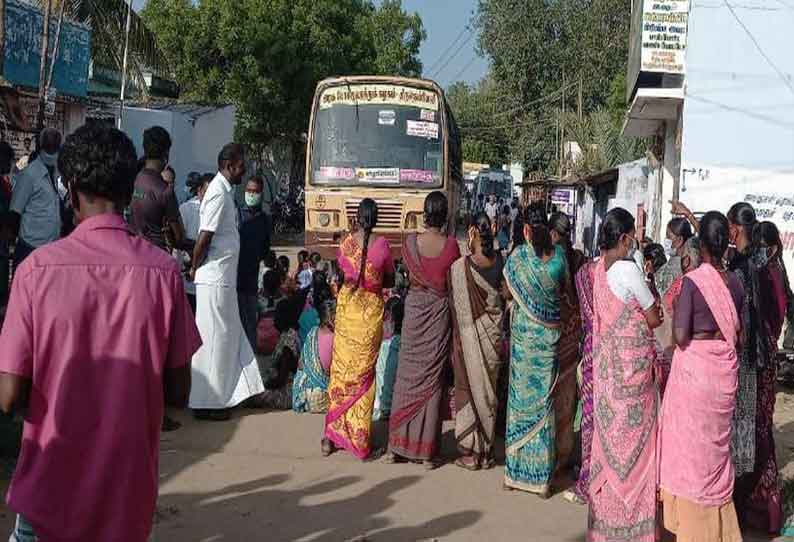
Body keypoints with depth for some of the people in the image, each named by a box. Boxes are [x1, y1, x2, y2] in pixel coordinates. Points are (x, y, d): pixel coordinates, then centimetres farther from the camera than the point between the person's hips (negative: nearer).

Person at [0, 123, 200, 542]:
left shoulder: (37, 269, -14)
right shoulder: (163, 271, -11)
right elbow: (178, 392, -5)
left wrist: (55, 395, 9)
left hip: (51, 488, -1)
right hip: (129, 490, 2)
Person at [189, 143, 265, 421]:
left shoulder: (224, 191, 13)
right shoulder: (219, 194, -17)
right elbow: (204, 238, -21)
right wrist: (195, 269, -8)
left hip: (223, 279, 9)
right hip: (215, 280, -9)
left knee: (229, 337, 15)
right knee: (215, 340, 0)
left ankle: (226, 394, 25)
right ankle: (207, 403, 10)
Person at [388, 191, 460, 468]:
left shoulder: (410, 241, -8)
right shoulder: (451, 244, -10)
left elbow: (409, 275, 5)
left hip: (414, 308, 1)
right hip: (440, 311, -1)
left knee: (408, 375, 11)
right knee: (433, 377, 6)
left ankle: (398, 445, 17)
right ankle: (427, 451, 11)